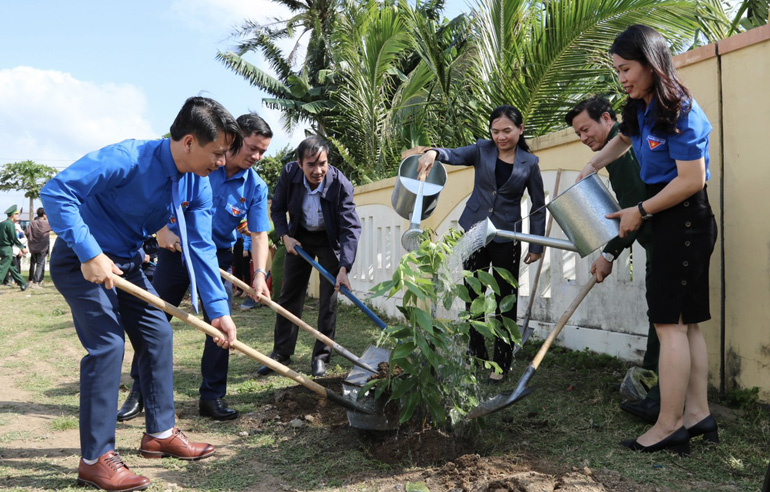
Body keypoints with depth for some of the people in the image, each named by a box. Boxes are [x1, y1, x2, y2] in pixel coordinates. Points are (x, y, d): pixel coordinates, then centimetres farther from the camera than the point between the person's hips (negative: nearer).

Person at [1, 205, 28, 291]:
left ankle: (22, 284, 25)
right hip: (7, 249, -9)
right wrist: (22, 248, -5)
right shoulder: (10, 224, -14)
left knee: (12, 267, 15)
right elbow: (14, 239, -15)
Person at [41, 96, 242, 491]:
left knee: (158, 334, 6)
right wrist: (90, 254, -34)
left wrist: (218, 309, -9)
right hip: (82, 260, -8)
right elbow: (56, 192, -30)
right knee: (108, 343, -15)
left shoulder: (198, 185, -6)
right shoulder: (128, 159, -29)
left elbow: (200, 247, -4)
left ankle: (160, 433, 20)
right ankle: (95, 458, -4)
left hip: (126, 263, 8)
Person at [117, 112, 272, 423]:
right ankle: (139, 391, 17)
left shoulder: (255, 187, -6)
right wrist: (163, 230, -13)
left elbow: (259, 234, -10)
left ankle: (212, 397, 11)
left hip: (218, 257, 1)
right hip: (176, 248, -1)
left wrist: (259, 274, -23)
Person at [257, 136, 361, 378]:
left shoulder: (341, 184, -29)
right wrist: (285, 236, -18)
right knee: (289, 294, 5)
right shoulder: (289, 174, -20)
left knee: (329, 298, -4)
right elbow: (277, 208, -3)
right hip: (299, 237, 3)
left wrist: (344, 268, -40)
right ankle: (281, 352, 15)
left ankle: (321, 356, 8)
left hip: (330, 240, -2)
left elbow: (351, 228, -30)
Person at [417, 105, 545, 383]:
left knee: (505, 300, 3)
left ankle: (502, 364, 13)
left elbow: (538, 206, 6)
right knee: (472, 296, 10)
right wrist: (434, 153, -39)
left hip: (506, 240, -2)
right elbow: (456, 155, -17)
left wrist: (537, 245, 3)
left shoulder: (529, 163, -1)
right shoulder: (483, 150, 1)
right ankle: (477, 355, 27)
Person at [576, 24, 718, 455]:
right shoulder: (642, 109, 11)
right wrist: (592, 168, 22)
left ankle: (669, 426, -2)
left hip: (685, 221, -10)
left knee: (671, 323, -8)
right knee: (686, 322, 9)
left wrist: (641, 212, -13)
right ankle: (698, 414, 16)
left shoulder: (680, 112, -18)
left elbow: (692, 180, -20)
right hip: (673, 225, 10)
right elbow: (624, 139, 34)